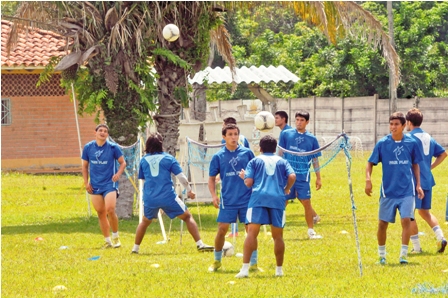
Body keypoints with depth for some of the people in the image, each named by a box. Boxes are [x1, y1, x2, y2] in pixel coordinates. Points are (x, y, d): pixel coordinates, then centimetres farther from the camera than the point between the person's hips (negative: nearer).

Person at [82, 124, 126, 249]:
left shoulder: (113, 147, -4)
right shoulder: (88, 147, 3)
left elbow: (123, 162, 3)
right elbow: (85, 166, 13)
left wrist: (118, 174, -15)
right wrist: (86, 182, 6)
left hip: (109, 183, -3)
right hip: (95, 186, 3)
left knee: (110, 210, -18)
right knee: (100, 213, 5)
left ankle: (115, 237, 1)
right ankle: (107, 241, 15)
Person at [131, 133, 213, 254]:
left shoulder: (144, 160, 7)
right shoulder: (168, 158, 1)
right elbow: (181, 177, 0)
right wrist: (189, 190, 12)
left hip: (149, 198, 3)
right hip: (168, 197, -3)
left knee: (145, 221, 27)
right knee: (187, 217, 8)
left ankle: (135, 248, 25)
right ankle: (200, 244, -1)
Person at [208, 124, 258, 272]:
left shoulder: (247, 153, 3)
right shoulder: (218, 157, 3)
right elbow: (212, 178, 8)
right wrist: (214, 196, -5)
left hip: (247, 199, 0)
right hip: (228, 200, 0)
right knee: (222, 229, -2)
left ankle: (253, 263, 9)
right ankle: (217, 261, 15)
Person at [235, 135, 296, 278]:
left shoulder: (254, 161, 14)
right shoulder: (282, 161, 18)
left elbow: (249, 183, 3)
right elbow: (292, 176, 1)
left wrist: (243, 177, 25)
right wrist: (286, 189, 18)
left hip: (258, 199, -2)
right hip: (278, 200, 2)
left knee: (252, 233, -8)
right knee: (278, 236, 12)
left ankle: (245, 268, -20)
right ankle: (279, 269, 17)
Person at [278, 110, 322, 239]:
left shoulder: (311, 139, 4)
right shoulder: (286, 134, 2)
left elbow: (315, 159, 9)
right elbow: (280, 153, 5)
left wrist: (318, 178, 8)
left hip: (303, 176, 0)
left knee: (306, 203, 0)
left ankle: (311, 231, 12)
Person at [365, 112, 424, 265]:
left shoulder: (411, 143, 0)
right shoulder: (382, 143, -3)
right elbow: (370, 163, 3)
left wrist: (418, 185, 10)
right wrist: (368, 179, -13)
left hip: (407, 190, 0)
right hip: (388, 191, 0)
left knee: (406, 219, -13)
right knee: (383, 223, 5)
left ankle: (403, 254, -4)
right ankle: (381, 254, 22)